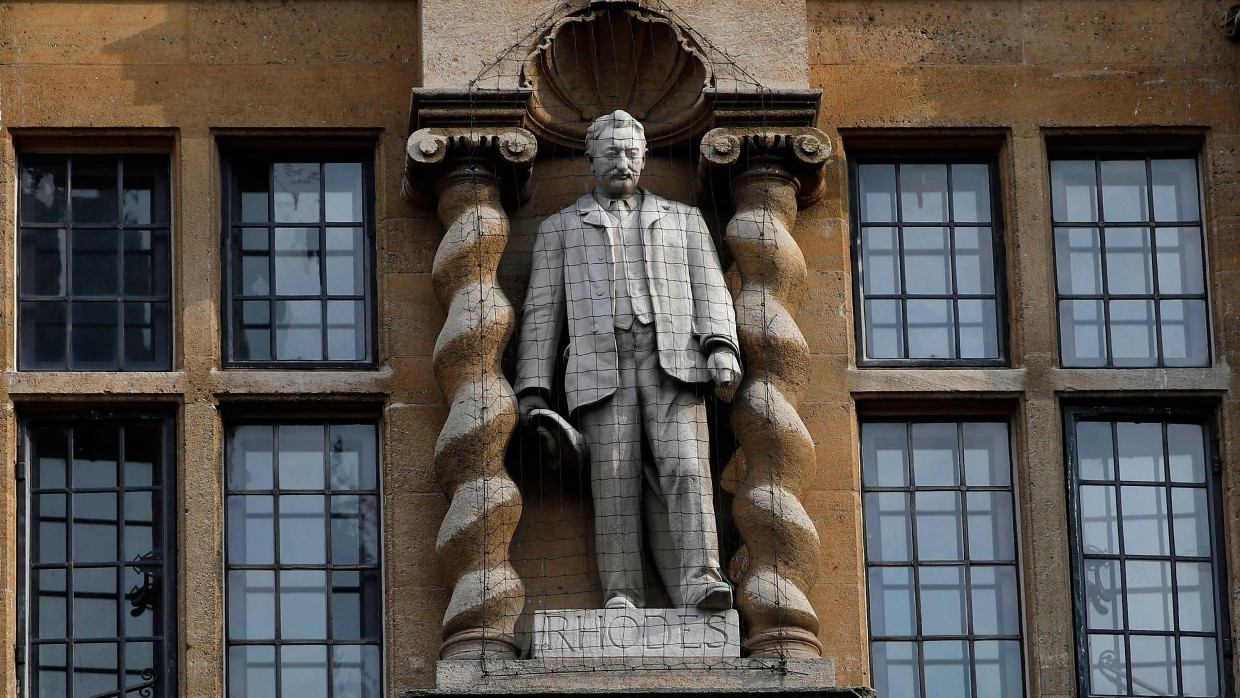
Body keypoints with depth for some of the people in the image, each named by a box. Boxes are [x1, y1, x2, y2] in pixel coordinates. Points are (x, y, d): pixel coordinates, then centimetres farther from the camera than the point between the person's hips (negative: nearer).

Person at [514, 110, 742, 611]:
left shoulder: (683, 221, 24)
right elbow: (542, 312, 16)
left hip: (673, 363, 0)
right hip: (601, 369, 0)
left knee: (685, 468, -18)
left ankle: (700, 584, -28)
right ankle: (621, 597, -14)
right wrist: (533, 388, 4)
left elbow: (710, 291, 12)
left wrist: (721, 348, -8)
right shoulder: (561, 228, 22)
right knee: (614, 483, -11)